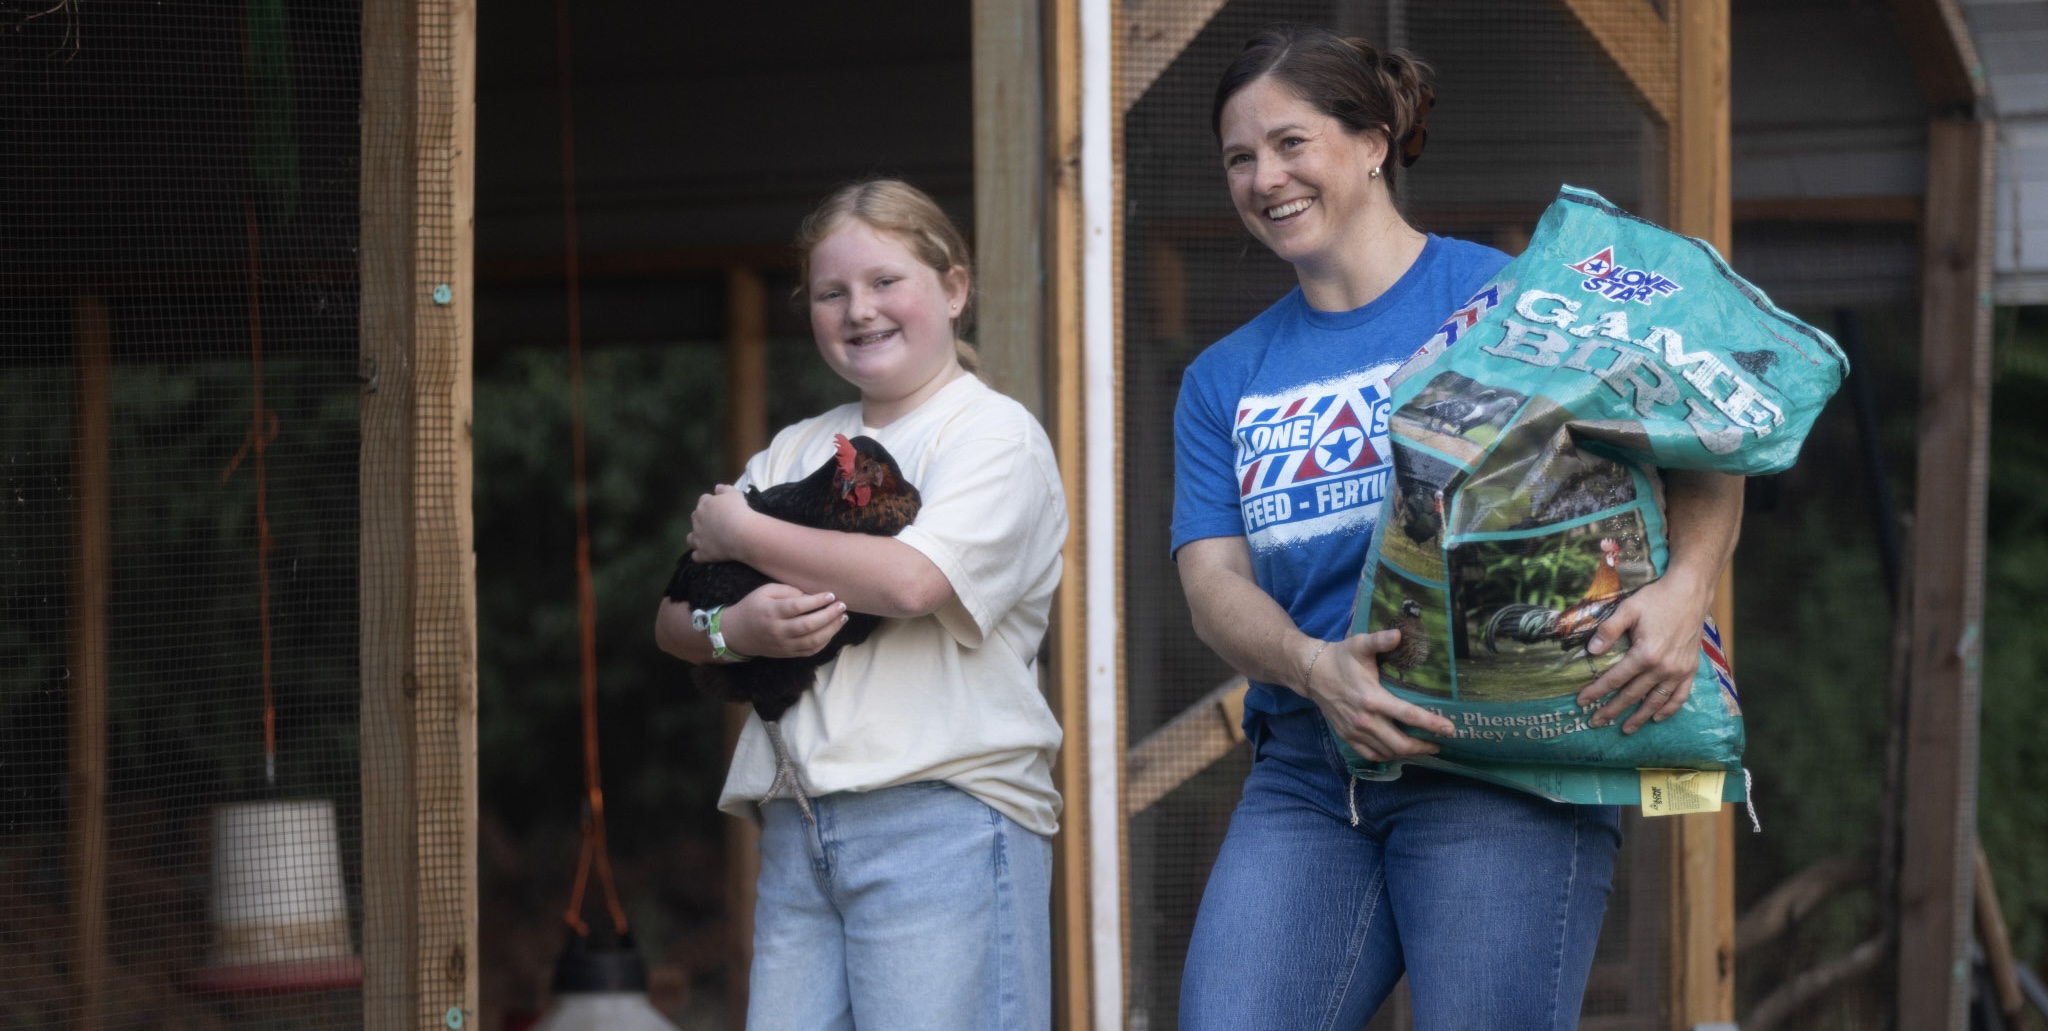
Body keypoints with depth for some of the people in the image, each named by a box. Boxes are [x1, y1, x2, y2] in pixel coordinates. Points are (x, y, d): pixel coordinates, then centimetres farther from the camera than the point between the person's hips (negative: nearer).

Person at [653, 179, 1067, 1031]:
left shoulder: (994, 435, 1)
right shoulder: (798, 451, 21)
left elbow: (914, 579, -17)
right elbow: (672, 623, 17)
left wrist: (740, 534, -3)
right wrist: (736, 627, -8)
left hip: (944, 814, -6)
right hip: (799, 825, 6)